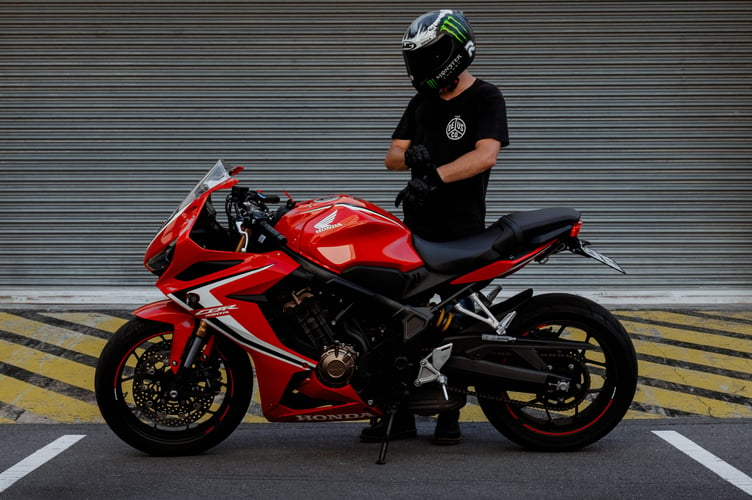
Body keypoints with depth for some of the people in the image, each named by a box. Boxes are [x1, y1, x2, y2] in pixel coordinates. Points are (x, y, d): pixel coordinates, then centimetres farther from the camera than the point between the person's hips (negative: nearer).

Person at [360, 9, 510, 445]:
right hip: (417, 228, 6)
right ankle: (400, 414, 5)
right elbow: (392, 156, 14)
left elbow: (485, 154, -18)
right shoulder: (422, 103, 18)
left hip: (463, 233, -6)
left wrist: (436, 175, -30)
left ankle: (450, 414, 11)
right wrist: (410, 156, -10)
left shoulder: (486, 98, -3)